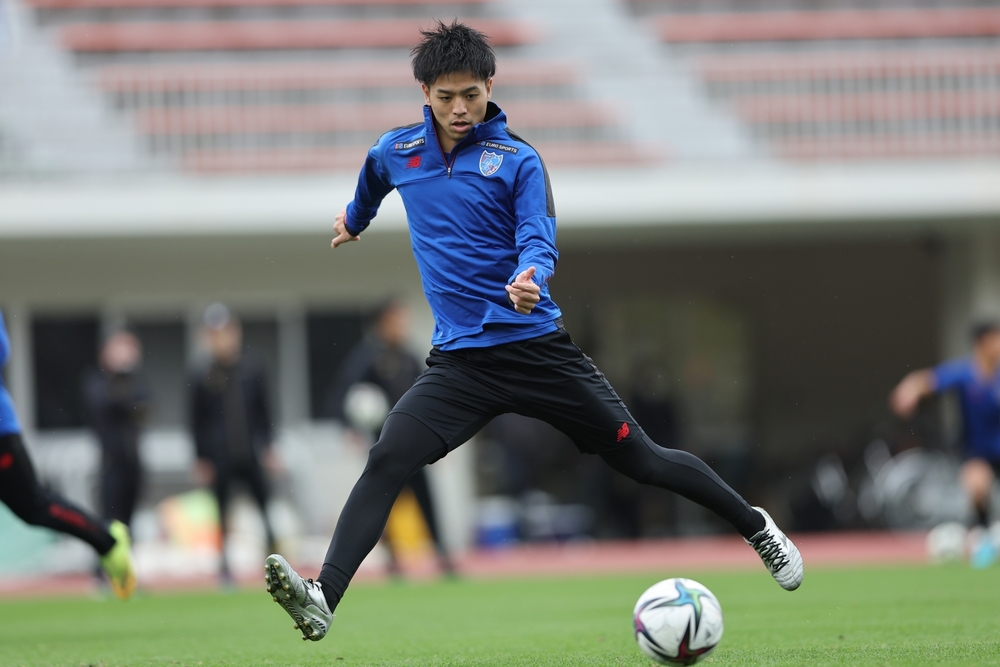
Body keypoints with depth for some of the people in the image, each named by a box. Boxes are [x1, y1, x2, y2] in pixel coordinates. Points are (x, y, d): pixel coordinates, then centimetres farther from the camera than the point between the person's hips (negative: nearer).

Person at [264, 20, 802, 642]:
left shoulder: (518, 160, -6)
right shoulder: (396, 152, 5)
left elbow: (540, 242, -16)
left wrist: (529, 276, -40)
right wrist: (354, 219, 49)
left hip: (537, 347, -2)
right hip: (459, 358, 2)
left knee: (642, 459, 2)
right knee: (386, 462, -20)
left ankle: (755, 526, 24)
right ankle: (323, 600, -28)